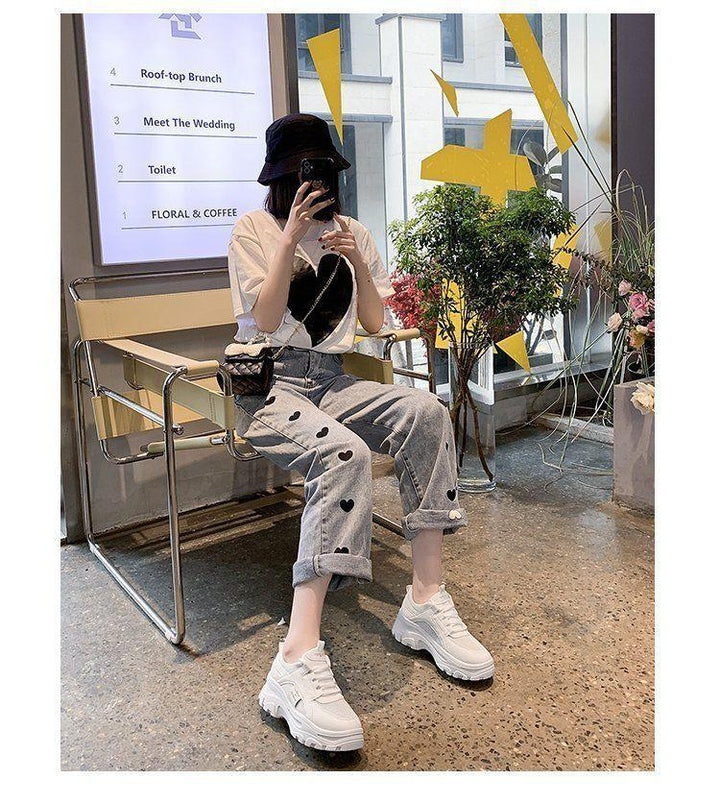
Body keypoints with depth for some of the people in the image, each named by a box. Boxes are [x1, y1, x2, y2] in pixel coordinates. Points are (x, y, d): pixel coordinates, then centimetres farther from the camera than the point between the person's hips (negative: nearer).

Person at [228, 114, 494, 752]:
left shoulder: (353, 232, 17)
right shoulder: (255, 229, 4)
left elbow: (375, 323, 10)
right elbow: (266, 320, -9)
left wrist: (356, 260, -5)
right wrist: (292, 236, -14)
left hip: (332, 381, 5)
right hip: (269, 383, -4)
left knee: (425, 411, -26)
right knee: (346, 453, -36)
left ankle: (427, 601, -24)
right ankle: (298, 659, -42)